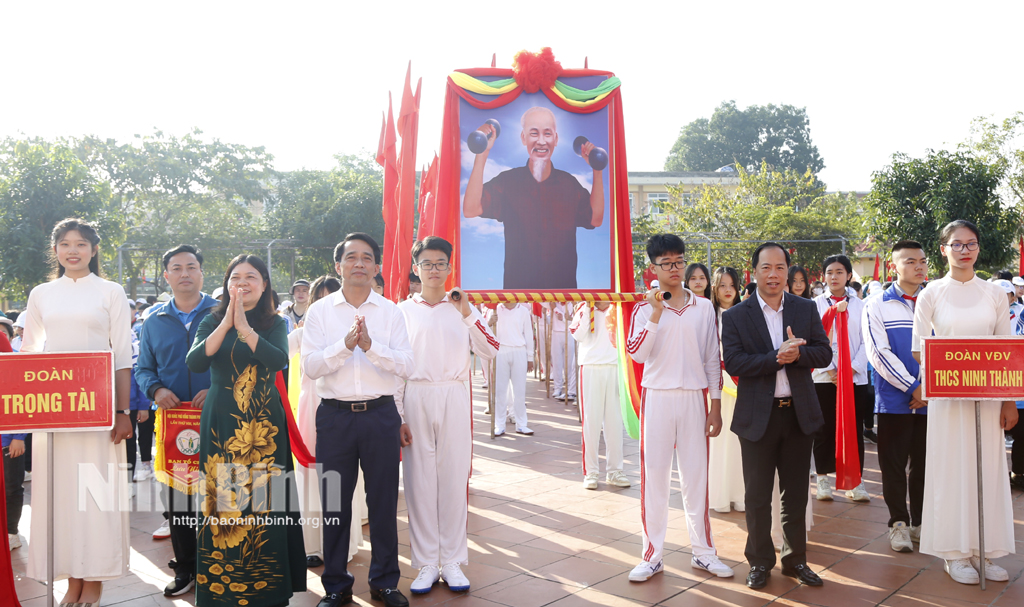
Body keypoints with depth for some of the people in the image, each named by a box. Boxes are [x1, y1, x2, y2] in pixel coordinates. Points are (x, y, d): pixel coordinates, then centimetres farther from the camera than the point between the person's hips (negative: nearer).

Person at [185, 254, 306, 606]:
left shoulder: (275, 323, 3)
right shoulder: (212, 322, 7)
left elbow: (279, 360, -16)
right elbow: (194, 363, -9)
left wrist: (244, 326, -21)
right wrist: (226, 324, -17)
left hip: (263, 423, -1)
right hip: (221, 422, 1)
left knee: (264, 498, 0)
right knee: (222, 498, 2)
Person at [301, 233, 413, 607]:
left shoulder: (391, 312, 4)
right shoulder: (320, 311, 4)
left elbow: (405, 365, -5)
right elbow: (309, 366, -6)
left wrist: (370, 345, -20)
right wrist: (345, 344, -21)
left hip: (381, 413, 0)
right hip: (335, 414, 0)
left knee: (384, 500, 7)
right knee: (334, 502, 8)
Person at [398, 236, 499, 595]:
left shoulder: (462, 308, 8)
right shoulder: (403, 310, 7)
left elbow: (489, 352, -3)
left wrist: (468, 315, -14)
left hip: (455, 398, 0)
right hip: (415, 397, 0)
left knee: (454, 478, 2)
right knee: (419, 479, 3)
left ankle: (452, 562, 14)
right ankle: (426, 564, 14)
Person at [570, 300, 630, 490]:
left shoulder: (616, 309, 10)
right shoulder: (584, 309, 3)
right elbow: (578, 335, -15)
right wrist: (588, 308, -15)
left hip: (614, 368, 3)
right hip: (590, 367, -2)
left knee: (614, 420, 5)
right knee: (591, 421, 0)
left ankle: (614, 471, 15)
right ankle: (590, 472, 8)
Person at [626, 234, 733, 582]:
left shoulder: (704, 307, 6)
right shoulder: (645, 309, 1)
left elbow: (712, 358, 7)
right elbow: (636, 353, -13)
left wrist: (716, 406, 5)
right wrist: (656, 314, -19)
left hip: (694, 397, 2)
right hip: (657, 397, -1)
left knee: (696, 474, 7)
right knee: (654, 475, 3)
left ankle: (703, 551, 20)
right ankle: (652, 554, 12)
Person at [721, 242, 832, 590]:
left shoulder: (807, 309, 5)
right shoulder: (735, 316, -4)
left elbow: (824, 353, 0)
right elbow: (733, 363, -14)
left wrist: (796, 354, -20)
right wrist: (776, 357, -23)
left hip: (799, 413, 2)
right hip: (758, 416, -2)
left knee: (796, 492, 14)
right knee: (757, 495, 8)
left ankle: (795, 559, 30)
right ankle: (760, 562, 24)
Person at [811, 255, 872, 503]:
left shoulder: (859, 305, 7)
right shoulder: (815, 305, 3)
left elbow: (866, 341, 3)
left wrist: (852, 368, -9)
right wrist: (830, 370, -10)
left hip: (856, 377, 1)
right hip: (824, 377, -1)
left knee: (855, 430, 3)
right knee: (825, 429, 3)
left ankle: (856, 481, 11)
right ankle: (823, 479, 13)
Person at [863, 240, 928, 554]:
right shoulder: (876, 306, -1)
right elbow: (878, 353, -9)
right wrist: (913, 386, -14)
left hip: (930, 399, 3)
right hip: (894, 399, -2)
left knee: (924, 463, 9)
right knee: (893, 463, 4)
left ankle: (920, 522, 24)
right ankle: (898, 522, 18)